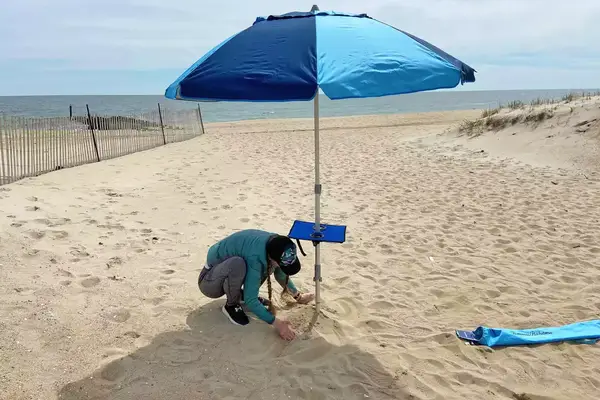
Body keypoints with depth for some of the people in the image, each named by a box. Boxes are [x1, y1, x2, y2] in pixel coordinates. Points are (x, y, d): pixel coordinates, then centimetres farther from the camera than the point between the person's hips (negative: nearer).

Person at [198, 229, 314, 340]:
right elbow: (250, 301, -35)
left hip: (232, 275, 7)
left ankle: (243, 294, 9)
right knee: (237, 263, -37)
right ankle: (231, 305, -9)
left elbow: (280, 273, 6)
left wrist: (298, 296, 3)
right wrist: (276, 322, -33)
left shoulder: (275, 246, -15)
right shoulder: (255, 257, -38)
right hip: (210, 282, -7)